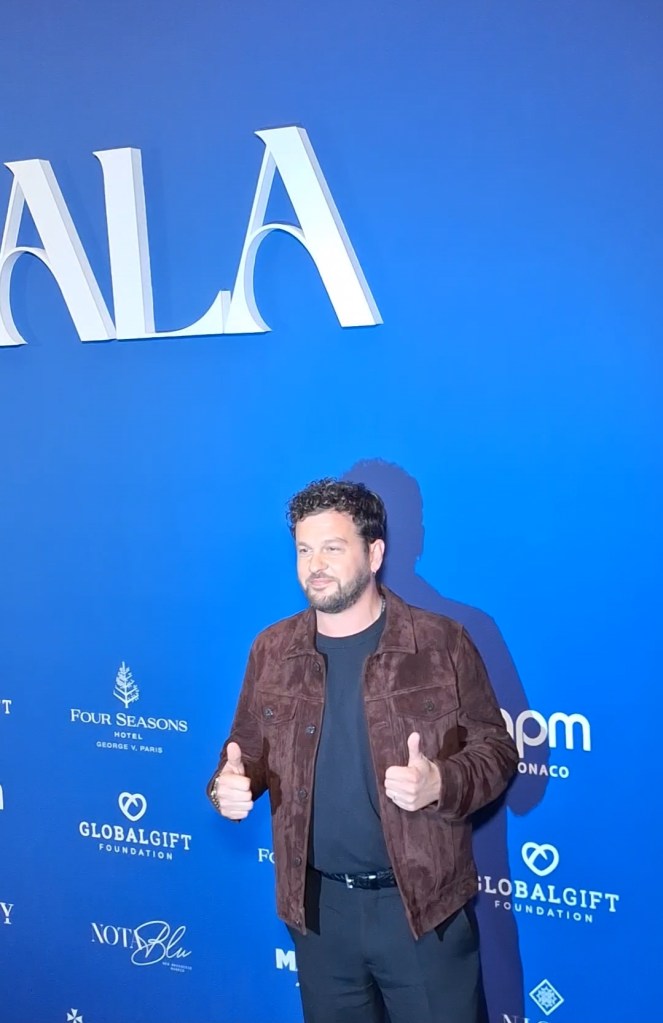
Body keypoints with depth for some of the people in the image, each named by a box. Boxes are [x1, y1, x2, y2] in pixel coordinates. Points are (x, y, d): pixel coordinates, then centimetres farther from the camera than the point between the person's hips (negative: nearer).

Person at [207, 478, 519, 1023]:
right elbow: (248, 751, 10)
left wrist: (442, 783, -24)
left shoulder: (442, 642, -8)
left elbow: (494, 745, -4)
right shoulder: (272, 650, 2)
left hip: (424, 902, -3)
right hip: (319, 905, 3)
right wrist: (229, 785, -13)